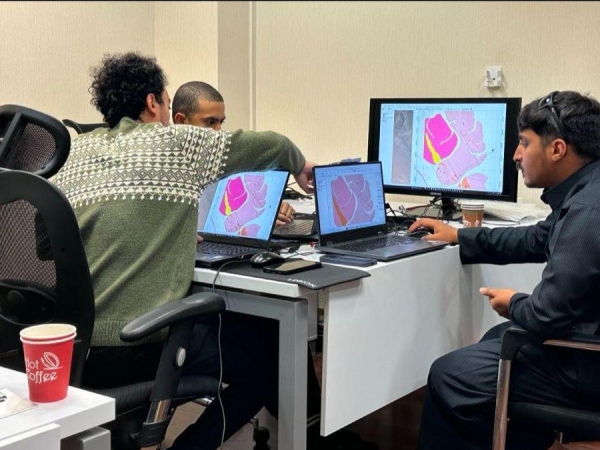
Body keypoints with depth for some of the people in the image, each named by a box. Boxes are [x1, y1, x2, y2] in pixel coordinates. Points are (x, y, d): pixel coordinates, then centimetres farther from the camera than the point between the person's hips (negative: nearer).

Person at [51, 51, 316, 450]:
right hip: (144, 342, -6)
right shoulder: (177, 143, 1)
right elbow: (273, 145, 10)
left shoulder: (76, 152, 12)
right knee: (271, 350, 13)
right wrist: (301, 167, 33)